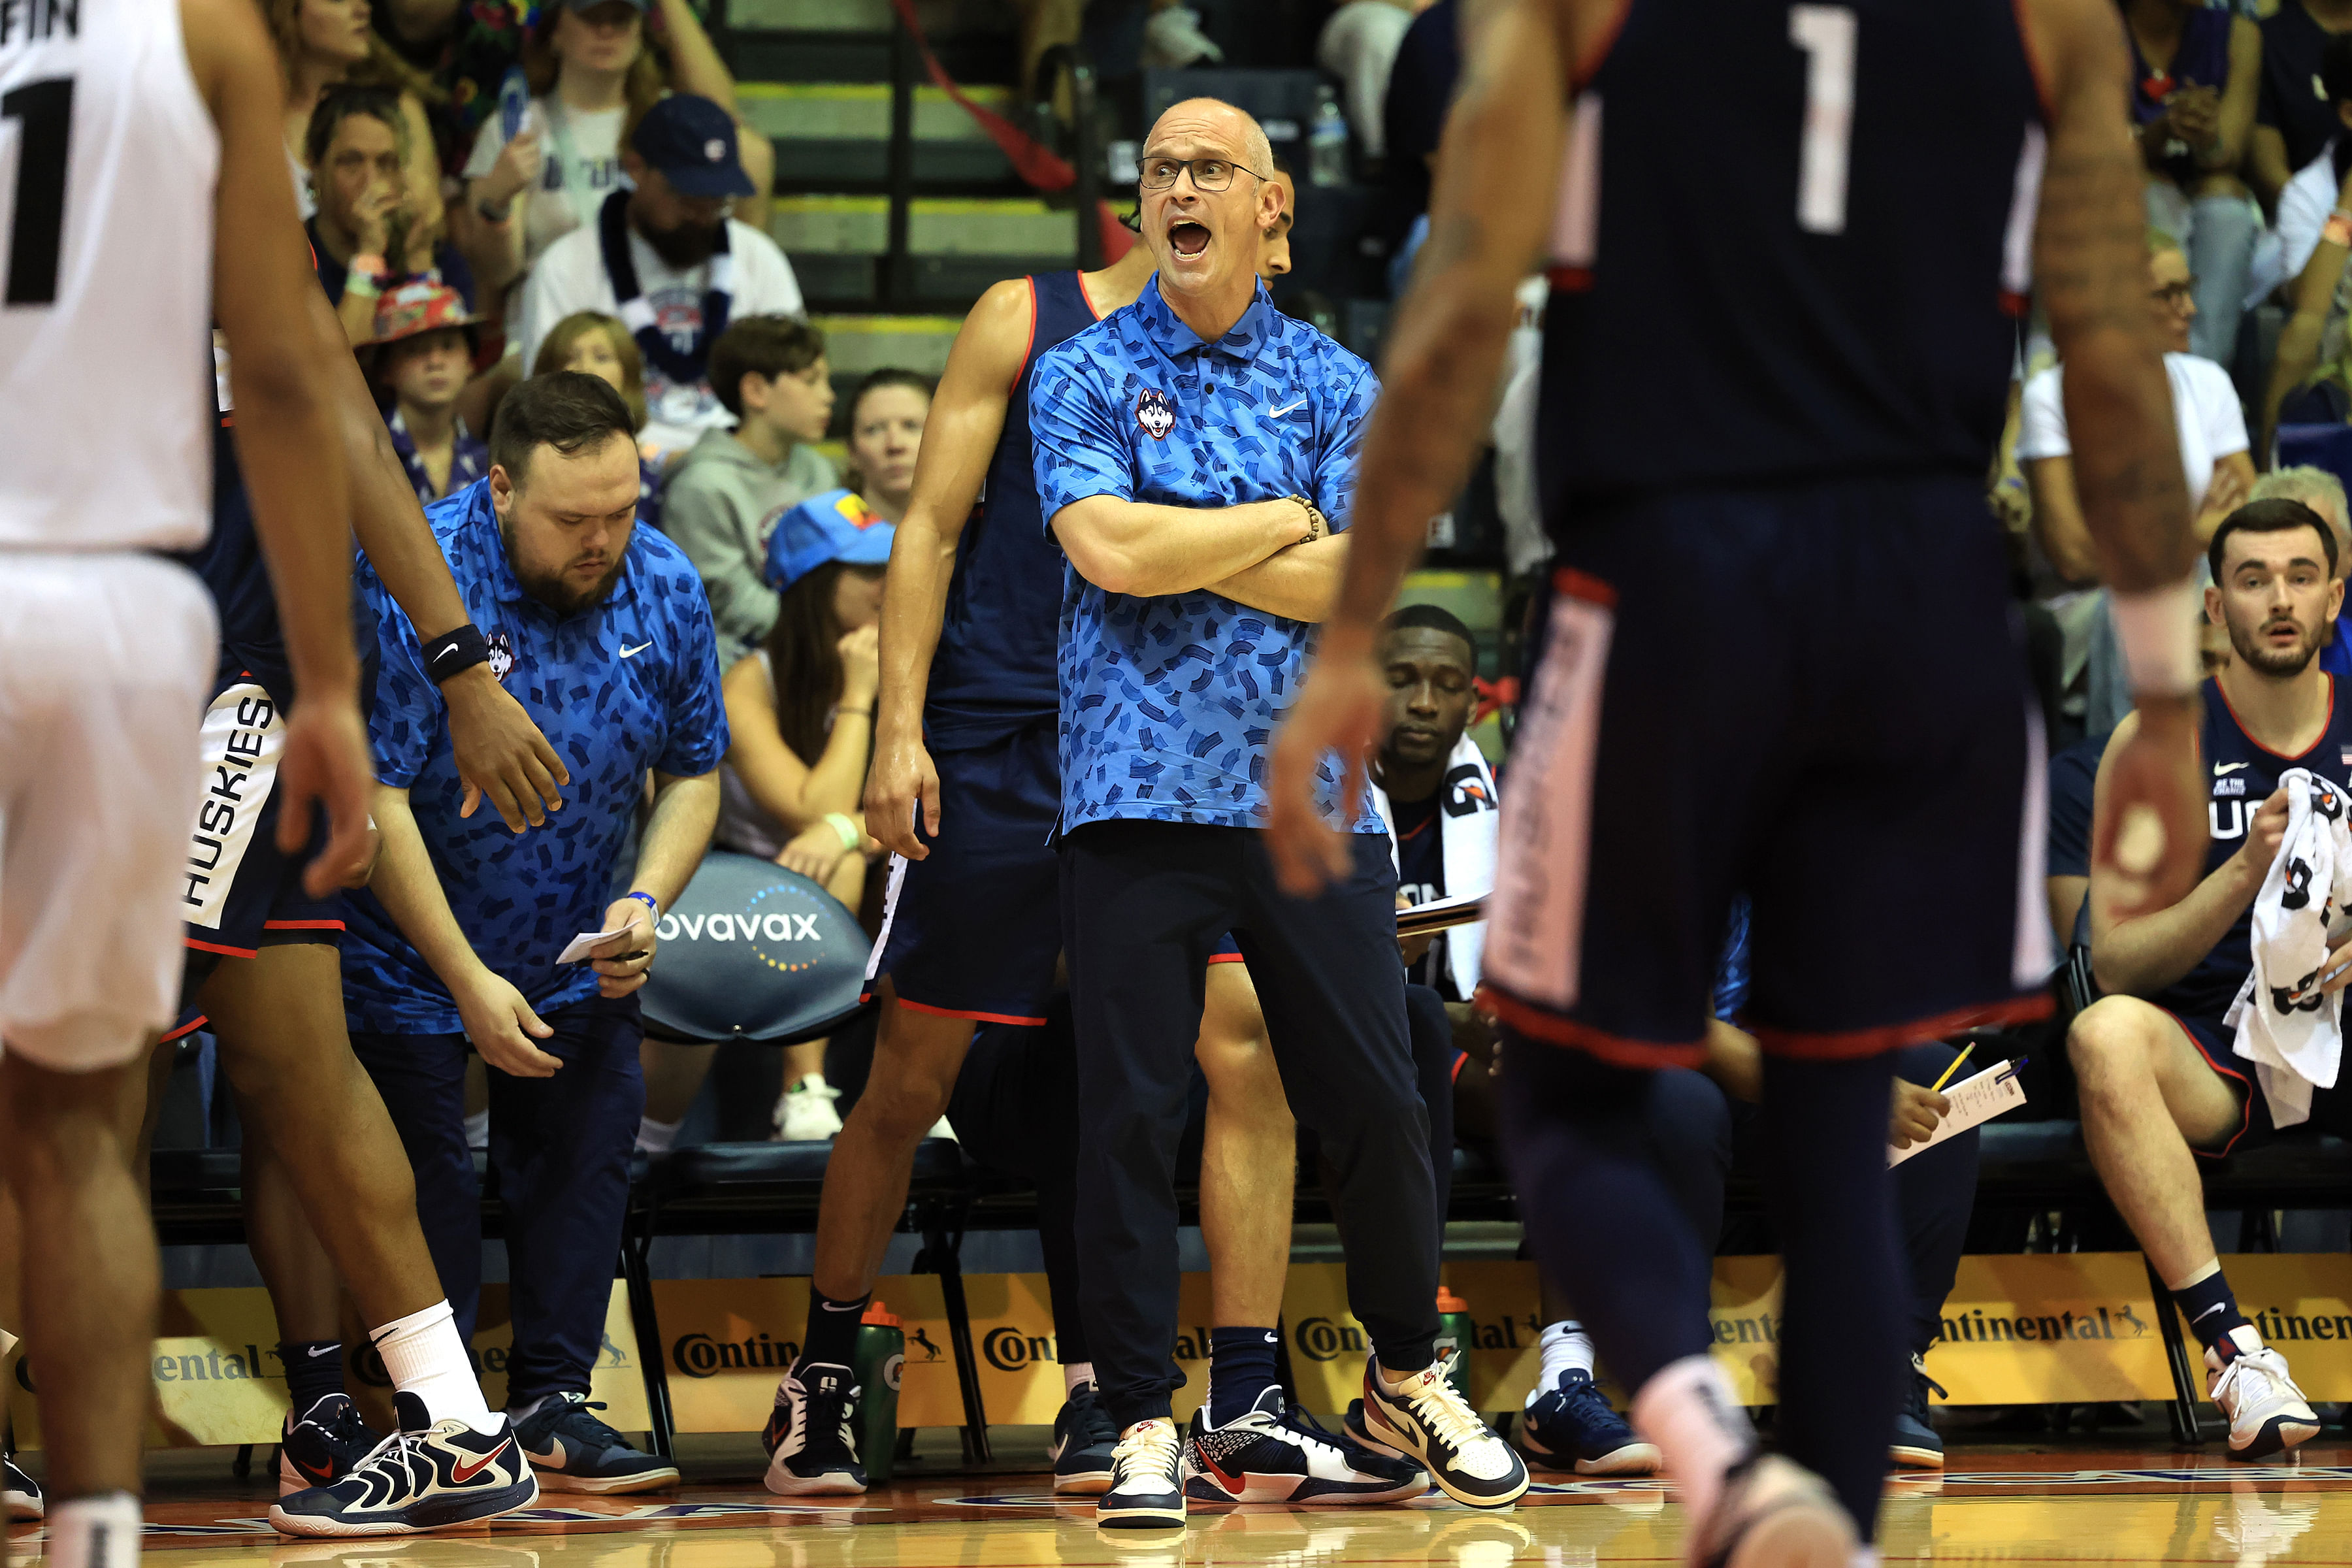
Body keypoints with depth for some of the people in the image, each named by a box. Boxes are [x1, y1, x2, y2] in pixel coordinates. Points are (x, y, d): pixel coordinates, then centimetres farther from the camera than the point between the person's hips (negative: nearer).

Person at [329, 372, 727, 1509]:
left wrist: (646, 903, -13)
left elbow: (692, 771, 6)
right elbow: (374, 796, -23)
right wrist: (468, 981, -23)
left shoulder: (663, 585, -7)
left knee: (587, 1149, 1)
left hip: (579, 951, 5)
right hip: (414, 947, -4)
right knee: (424, 1178, -5)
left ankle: (551, 1403, 11)